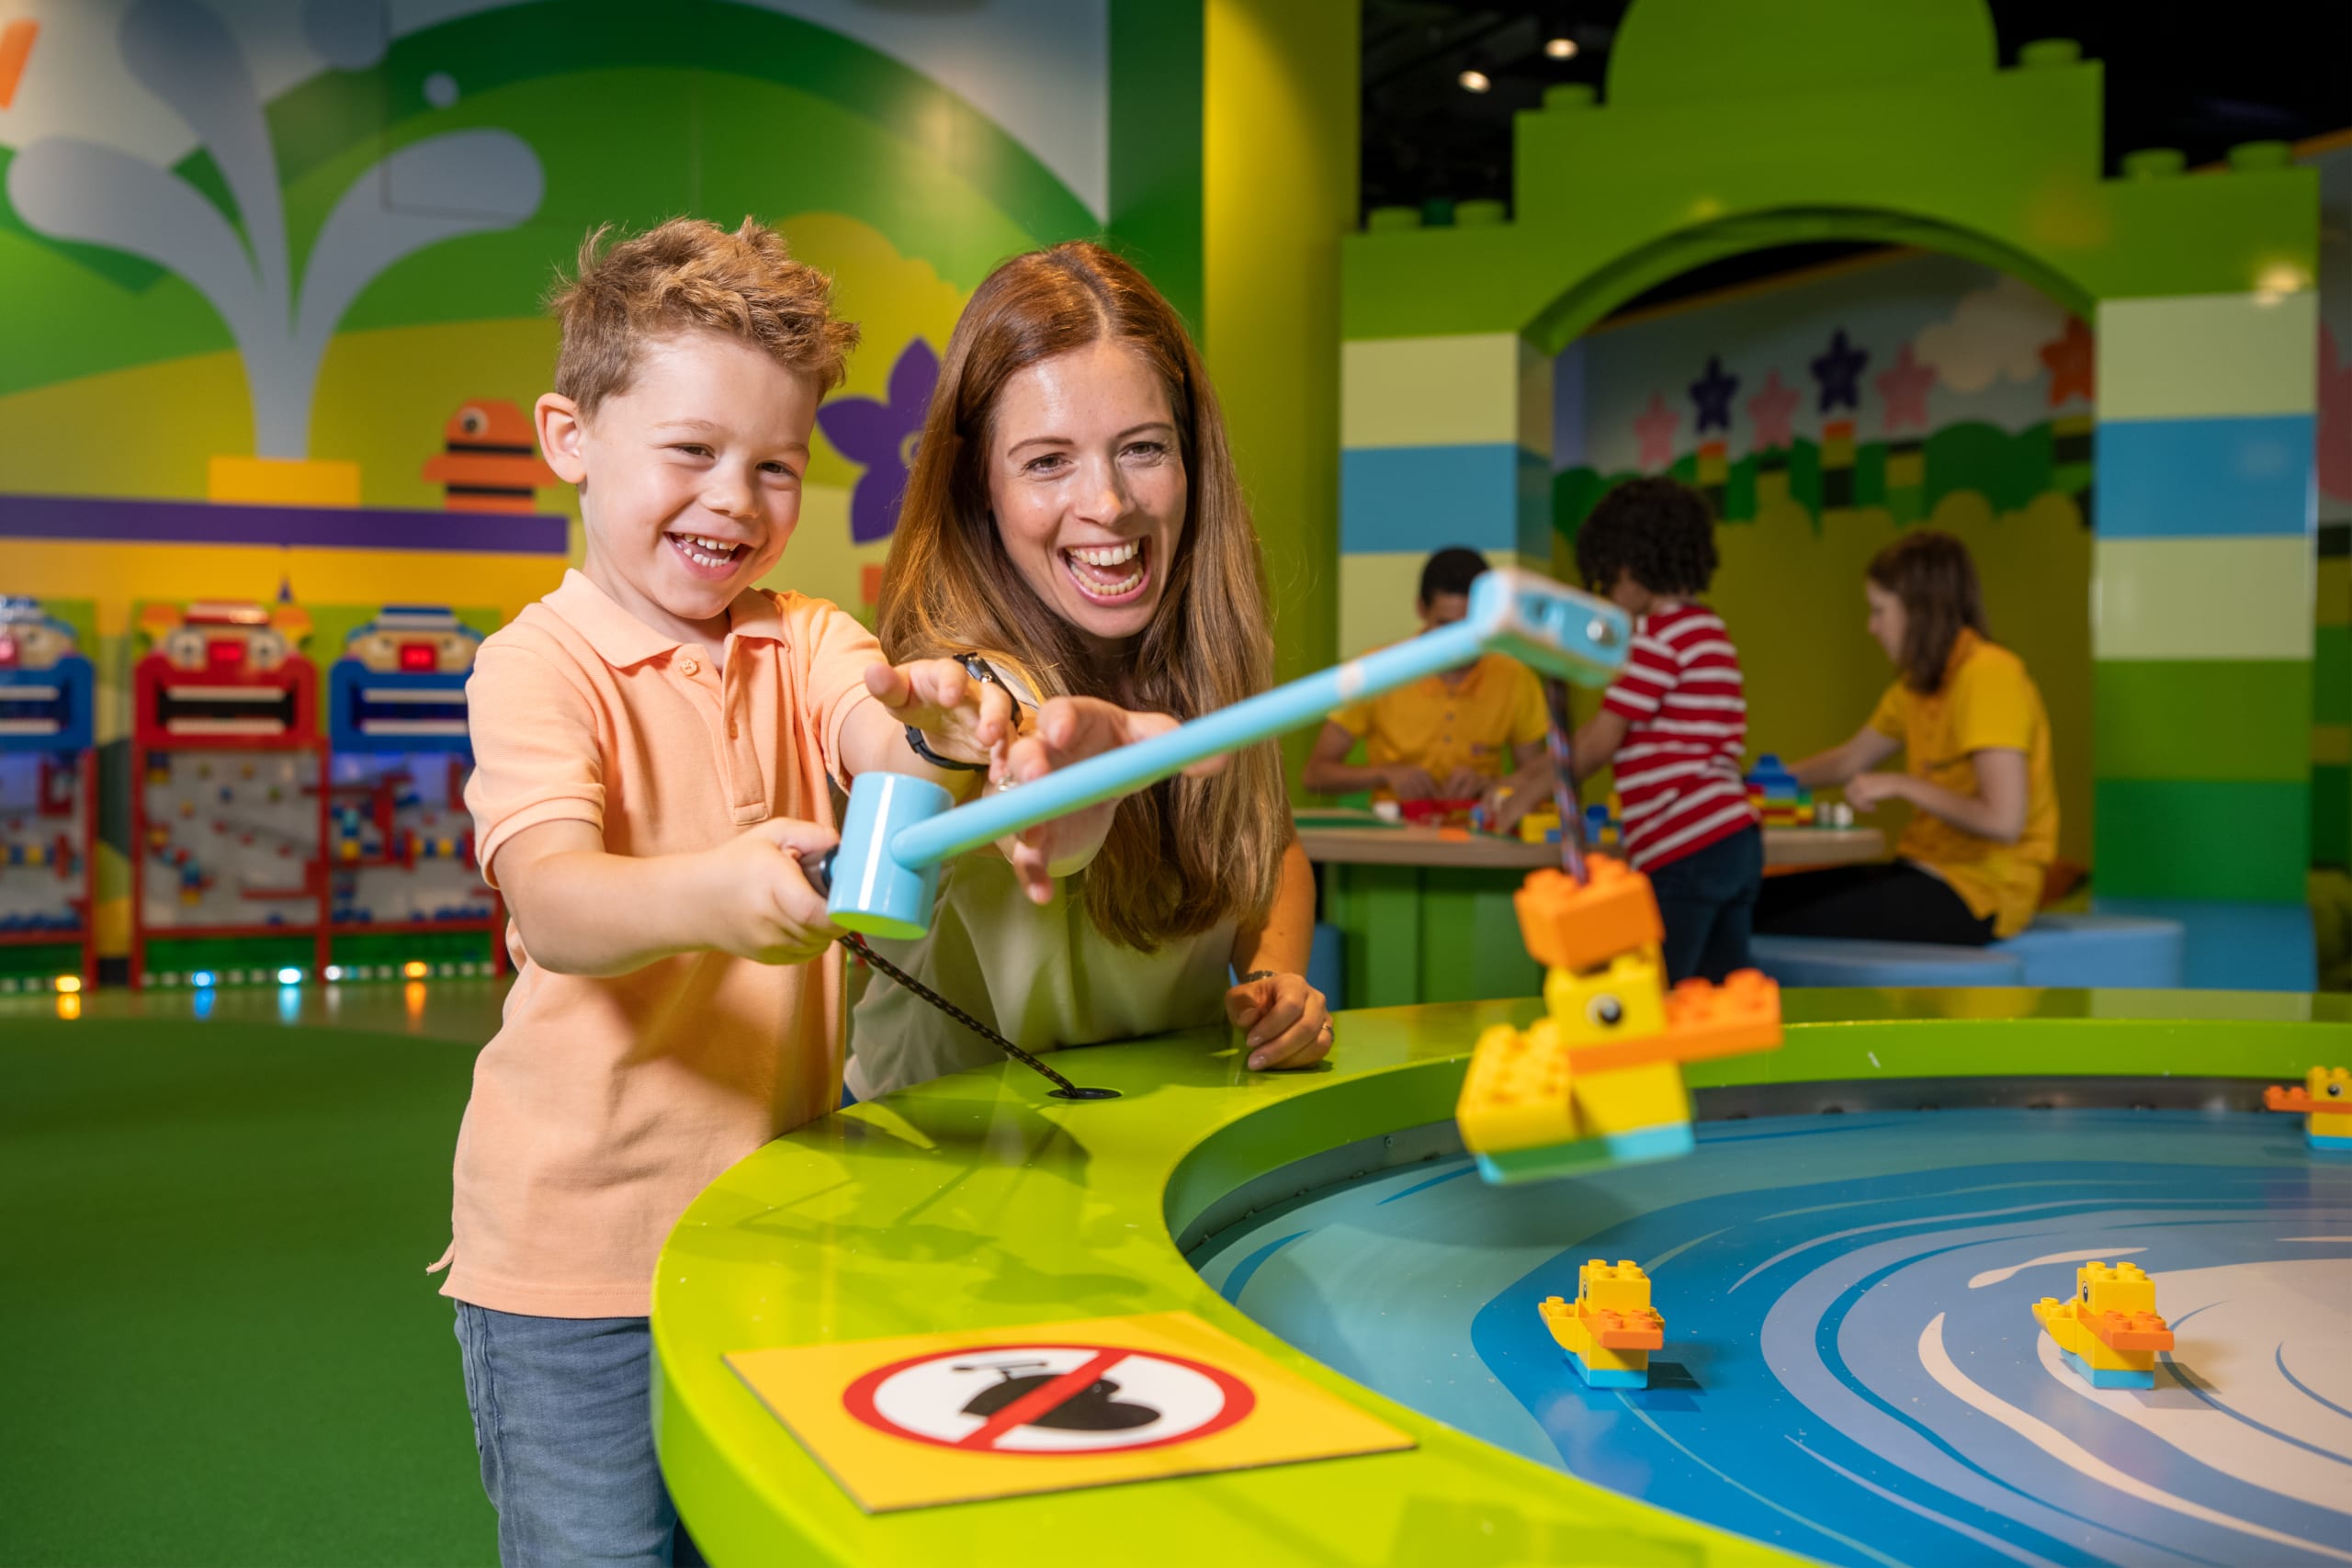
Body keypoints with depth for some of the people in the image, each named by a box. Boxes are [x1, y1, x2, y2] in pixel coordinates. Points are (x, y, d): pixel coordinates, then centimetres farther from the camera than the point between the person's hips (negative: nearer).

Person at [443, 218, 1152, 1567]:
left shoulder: (808, 643, 4)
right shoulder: (541, 662, -11)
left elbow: (889, 744, -16)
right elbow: (552, 905, -26)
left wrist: (948, 732, -41)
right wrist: (703, 893, -48)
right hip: (579, 1256, -4)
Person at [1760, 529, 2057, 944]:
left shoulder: (1989, 675, -16)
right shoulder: (1918, 684, 13)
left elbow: (2003, 821, -23)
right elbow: (1850, 761, 28)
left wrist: (1902, 786, -15)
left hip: (1978, 892, -9)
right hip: (1927, 870, 9)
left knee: (1780, 927, -22)